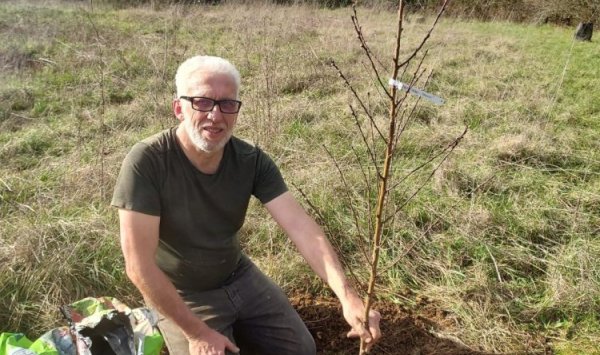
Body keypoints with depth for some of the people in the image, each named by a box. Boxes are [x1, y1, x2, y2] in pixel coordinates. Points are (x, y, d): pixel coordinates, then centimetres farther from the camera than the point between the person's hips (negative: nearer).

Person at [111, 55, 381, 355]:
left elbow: (302, 227, -23)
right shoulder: (146, 162, -27)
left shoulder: (252, 161, -15)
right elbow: (139, 266, -26)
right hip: (181, 296, -4)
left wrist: (347, 296, -35)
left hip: (239, 277, 4)